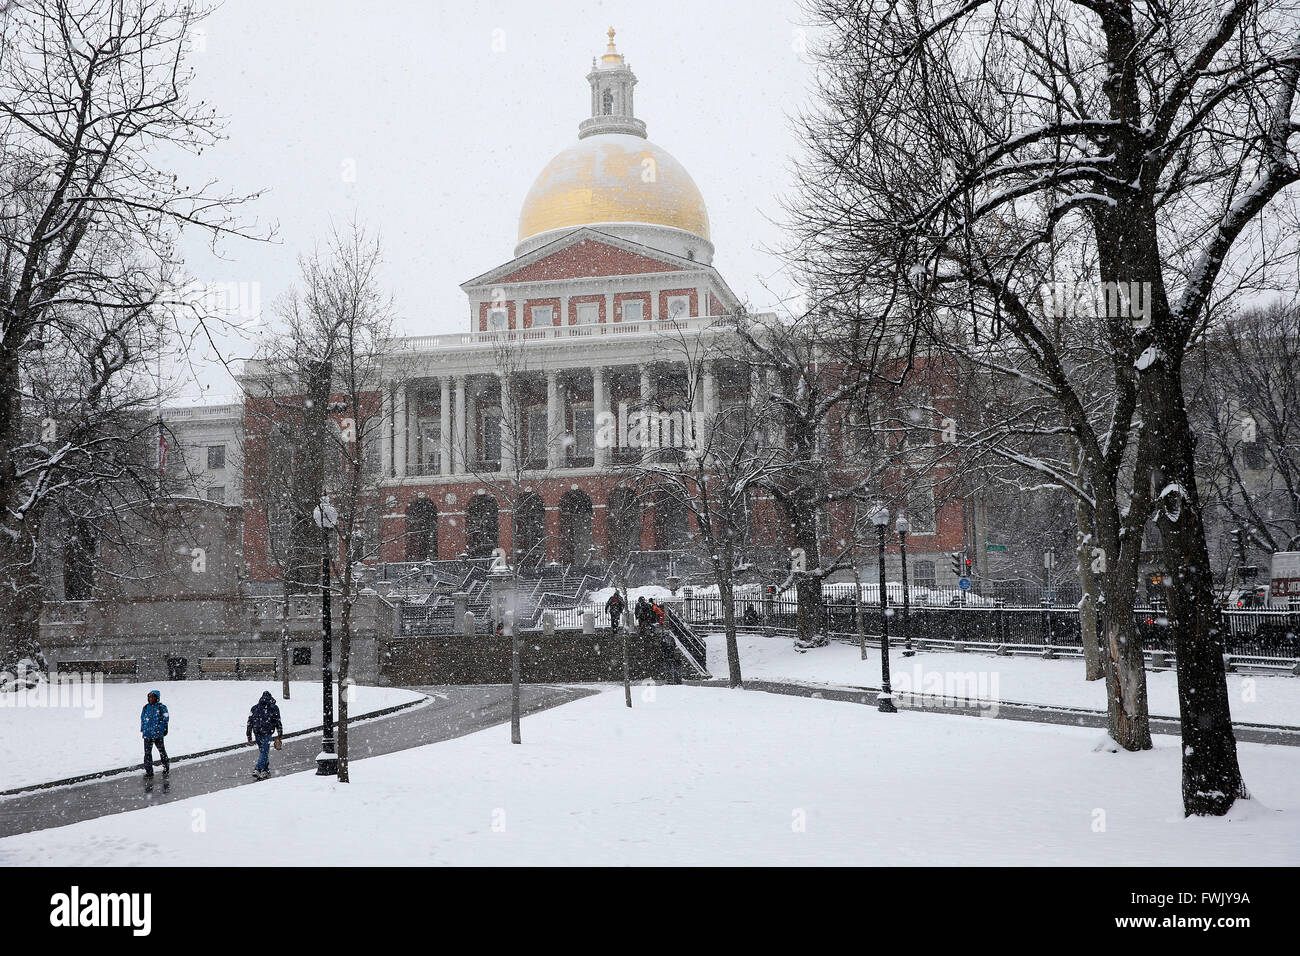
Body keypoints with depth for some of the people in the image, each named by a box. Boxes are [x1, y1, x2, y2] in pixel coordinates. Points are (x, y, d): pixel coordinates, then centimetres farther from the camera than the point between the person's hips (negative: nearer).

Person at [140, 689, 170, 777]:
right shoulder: (145, 708, 8)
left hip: (158, 734, -3)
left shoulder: (161, 707, -3)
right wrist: (143, 729, 14)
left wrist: (164, 729, -3)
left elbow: (165, 718, 1)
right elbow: (142, 719, 17)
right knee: (147, 752, 2)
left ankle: (166, 768, 22)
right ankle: (149, 771, 9)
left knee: (162, 751, 7)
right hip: (147, 733, 3)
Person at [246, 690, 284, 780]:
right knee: (264, 752, -3)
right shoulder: (274, 708, 2)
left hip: (257, 732, 5)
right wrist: (280, 735, 6)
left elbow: (250, 722, 12)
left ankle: (265, 770, 21)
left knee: (262, 751, 18)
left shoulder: (255, 707, 13)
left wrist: (249, 735, 16)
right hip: (266, 732, -5)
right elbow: (278, 722, 1)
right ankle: (257, 770, -16)